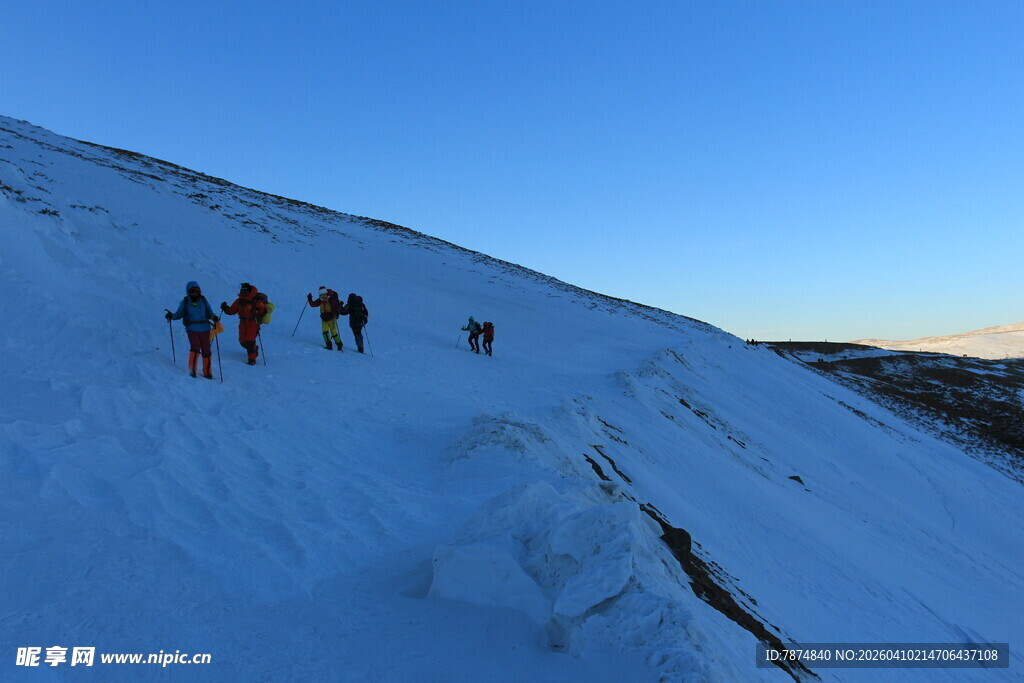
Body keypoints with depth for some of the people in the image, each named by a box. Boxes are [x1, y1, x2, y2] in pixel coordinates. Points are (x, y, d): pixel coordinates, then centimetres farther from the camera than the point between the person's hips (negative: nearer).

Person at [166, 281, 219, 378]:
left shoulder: (203, 300, 8)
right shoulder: (185, 302, 5)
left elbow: (209, 312, 12)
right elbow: (179, 314, 10)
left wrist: (213, 317, -9)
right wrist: (171, 316, -9)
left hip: (204, 329, 2)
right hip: (192, 329, -2)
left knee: (206, 350, 3)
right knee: (195, 347, -20)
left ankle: (207, 372, 15)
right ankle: (192, 369, -6)